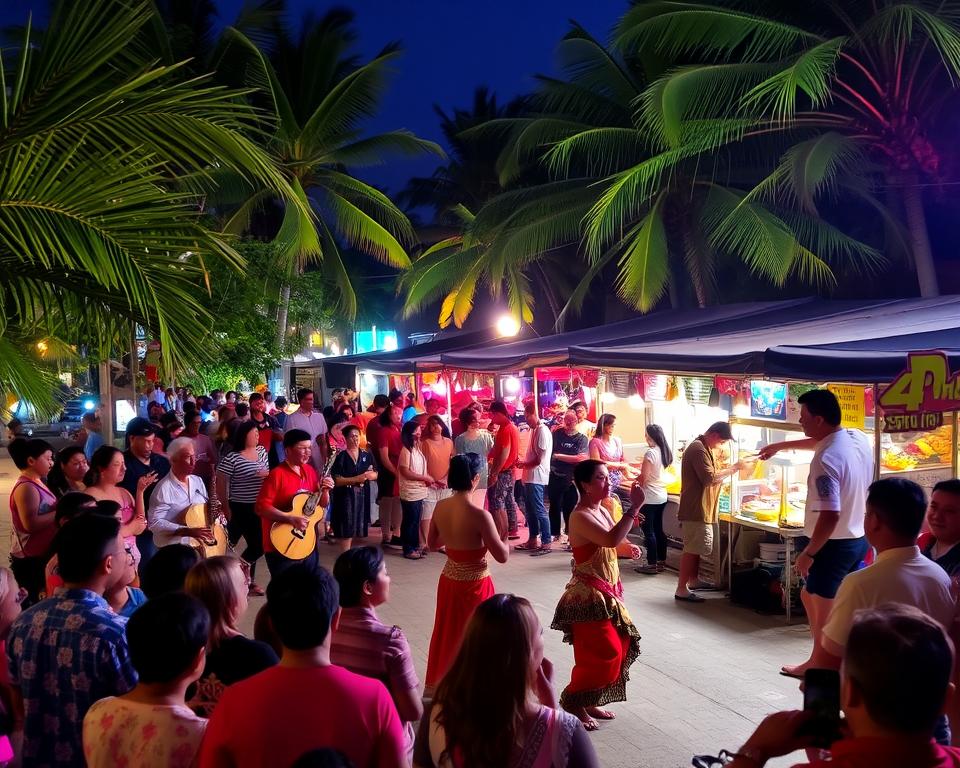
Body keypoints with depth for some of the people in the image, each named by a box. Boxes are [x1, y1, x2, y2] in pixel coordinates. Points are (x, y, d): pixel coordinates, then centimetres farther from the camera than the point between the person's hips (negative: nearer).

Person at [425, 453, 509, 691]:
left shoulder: (440, 507, -6)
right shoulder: (479, 515, -25)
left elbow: (432, 543, 8)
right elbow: (502, 556, -20)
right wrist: (502, 529, -5)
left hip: (449, 579, 6)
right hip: (474, 584, -6)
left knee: (447, 633, 23)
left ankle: (438, 684, 38)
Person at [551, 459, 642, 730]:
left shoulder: (602, 511, 7)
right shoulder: (580, 517, -22)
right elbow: (611, 539, -37)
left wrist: (629, 524, 0)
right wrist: (634, 507, -33)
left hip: (607, 593, 9)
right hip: (588, 596, -9)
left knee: (619, 647, 13)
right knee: (601, 653, -6)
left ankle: (590, 702, 26)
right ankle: (573, 704, 13)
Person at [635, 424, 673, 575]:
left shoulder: (650, 453, -18)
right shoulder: (666, 452, 5)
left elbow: (643, 479, -15)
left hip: (649, 498, -8)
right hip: (662, 496, 8)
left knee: (649, 531, 0)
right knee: (659, 530, 15)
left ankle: (652, 564, 3)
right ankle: (661, 562, 21)